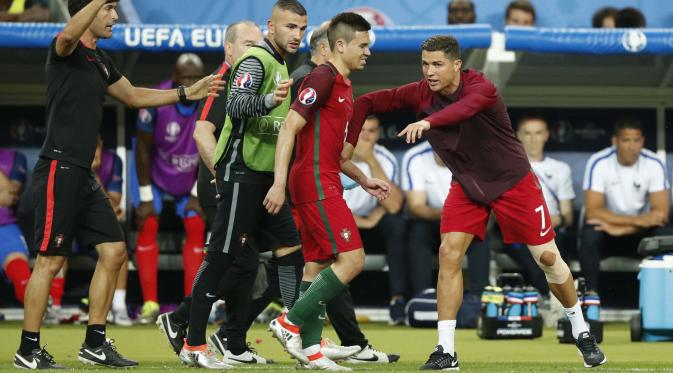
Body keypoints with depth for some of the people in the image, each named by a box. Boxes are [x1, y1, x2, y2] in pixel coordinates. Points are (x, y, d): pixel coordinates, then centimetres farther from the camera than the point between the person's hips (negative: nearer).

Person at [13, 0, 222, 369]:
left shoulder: (100, 60, 18)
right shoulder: (66, 51, -9)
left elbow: (133, 96, 31)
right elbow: (70, 34, -35)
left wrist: (185, 93, 25)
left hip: (83, 174, 9)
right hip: (59, 169, -9)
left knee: (114, 251, 8)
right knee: (50, 260, -7)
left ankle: (94, 344, 15)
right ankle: (28, 350, 0)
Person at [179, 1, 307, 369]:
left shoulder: (278, 63, 17)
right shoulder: (255, 61, -13)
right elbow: (235, 105, -30)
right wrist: (269, 101, -46)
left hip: (263, 174, 10)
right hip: (241, 172, -10)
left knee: (290, 248, 9)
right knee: (221, 256, -8)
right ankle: (193, 345, -6)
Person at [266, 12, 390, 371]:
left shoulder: (343, 86, 19)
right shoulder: (323, 78, -11)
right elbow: (289, 129, -17)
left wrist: (363, 180, 22)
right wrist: (279, 184, -23)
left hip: (325, 184, 10)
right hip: (315, 183, -10)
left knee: (317, 266, 9)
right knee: (352, 259, -13)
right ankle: (290, 323, -9)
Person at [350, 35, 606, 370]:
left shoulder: (480, 87, -27)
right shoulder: (421, 94, -12)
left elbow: (466, 107, -51)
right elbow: (369, 102, -7)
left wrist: (427, 122, -68)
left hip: (513, 182, -4)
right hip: (467, 186, 4)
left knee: (547, 257, 1)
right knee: (449, 253, -15)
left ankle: (581, 332, 23)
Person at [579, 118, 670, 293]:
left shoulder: (654, 164, -14)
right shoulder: (598, 163, -19)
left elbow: (661, 213, -18)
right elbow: (593, 211, -24)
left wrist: (621, 229, -28)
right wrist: (637, 220, -30)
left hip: (641, 233, 1)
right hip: (608, 228, -1)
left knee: (665, 236, -31)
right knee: (589, 235, -35)